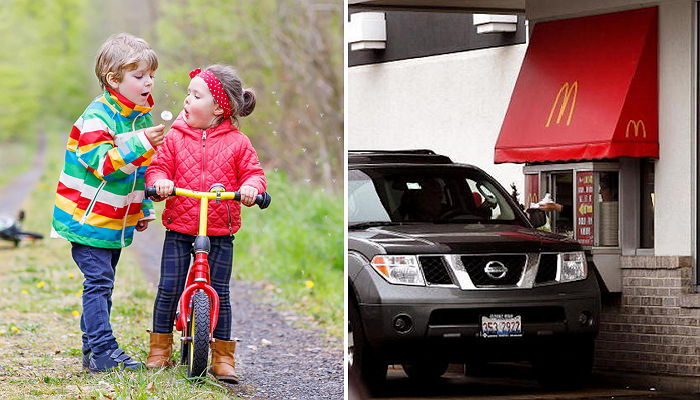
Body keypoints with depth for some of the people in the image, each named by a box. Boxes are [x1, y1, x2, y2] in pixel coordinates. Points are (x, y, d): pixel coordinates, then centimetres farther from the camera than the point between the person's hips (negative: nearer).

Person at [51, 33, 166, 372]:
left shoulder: (142, 116, 10)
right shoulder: (97, 116, -17)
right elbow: (103, 163, -28)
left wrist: (144, 209, 24)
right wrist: (139, 143, -36)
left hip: (117, 220, 8)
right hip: (88, 216, -8)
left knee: (102, 284, 12)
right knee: (98, 282, -12)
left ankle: (93, 350, 18)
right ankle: (103, 352, -13)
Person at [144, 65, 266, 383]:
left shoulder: (237, 142, -2)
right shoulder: (176, 136, 1)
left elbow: (253, 172, 2)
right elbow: (159, 166, 2)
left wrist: (250, 187, -21)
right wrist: (159, 181, -20)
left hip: (220, 231, -1)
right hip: (179, 227, 1)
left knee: (219, 294, 3)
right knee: (168, 288, 0)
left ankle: (223, 357, 14)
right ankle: (159, 349, 15)